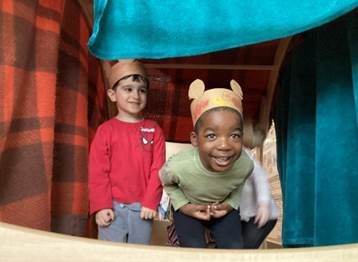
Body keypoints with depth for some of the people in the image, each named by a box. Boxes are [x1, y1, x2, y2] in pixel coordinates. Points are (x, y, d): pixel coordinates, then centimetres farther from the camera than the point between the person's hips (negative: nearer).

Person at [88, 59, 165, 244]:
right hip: (112, 207, -1)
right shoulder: (106, 130, -2)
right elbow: (97, 172, -4)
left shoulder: (154, 130, 2)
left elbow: (157, 169, 0)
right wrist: (101, 206, -8)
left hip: (142, 207, 2)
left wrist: (151, 202, -6)